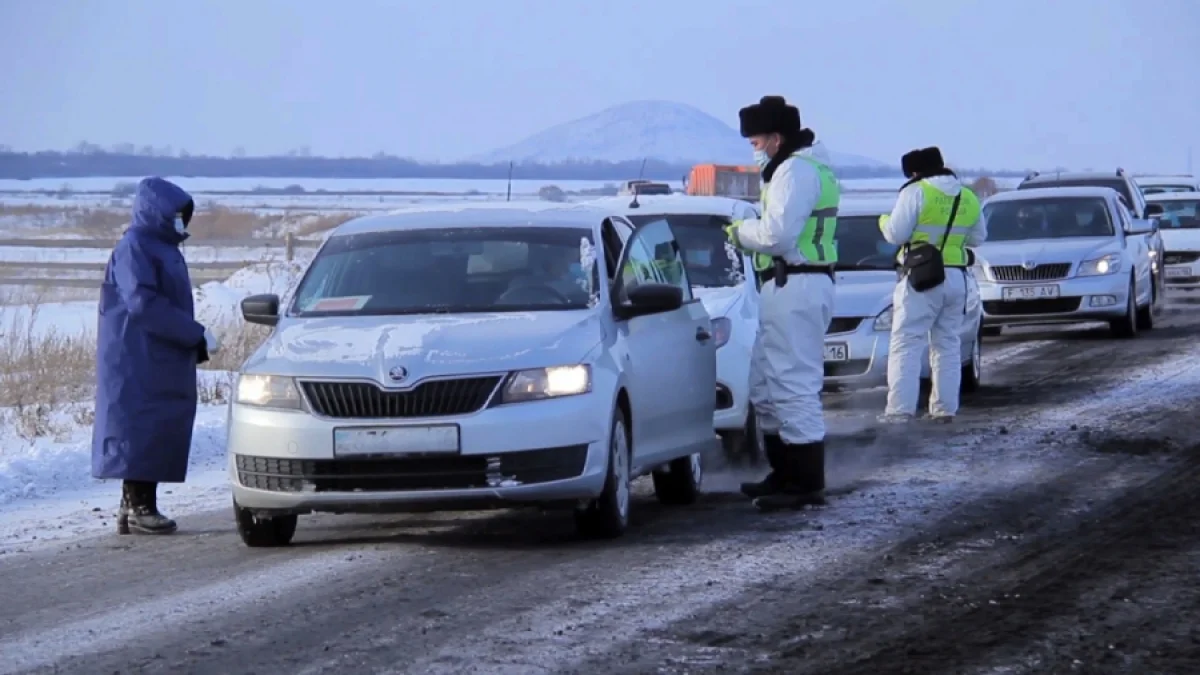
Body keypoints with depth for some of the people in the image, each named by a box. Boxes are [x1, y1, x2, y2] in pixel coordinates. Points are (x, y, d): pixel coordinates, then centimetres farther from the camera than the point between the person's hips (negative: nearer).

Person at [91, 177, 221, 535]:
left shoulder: (164, 247, 19)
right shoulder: (134, 247, -11)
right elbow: (144, 304, -21)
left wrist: (195, 343, 9)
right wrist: (196, 334, -20)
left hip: (165, 362, 9)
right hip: (137, 361, -9)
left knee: (162, 431, 6)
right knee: (141, 428, -9)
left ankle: (137, 506, 9)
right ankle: (138, 507, -8)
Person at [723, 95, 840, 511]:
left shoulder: (795, 171, -14)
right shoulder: (807, 167, 21)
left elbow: (776, 234, -23)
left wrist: (741, 231, -6)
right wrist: (749, 232, 6)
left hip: (795, 287, -12)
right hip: (795, 285, 12)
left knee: (795, 385, -11)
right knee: (764, 384, 18)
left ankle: (806, 483, -10)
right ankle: (784, 474, 24)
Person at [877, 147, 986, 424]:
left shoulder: (915, 193, -8)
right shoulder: (969, 198, 10)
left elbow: (896, 234, -9)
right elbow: (978, 237, 19)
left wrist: (884, 221, 11)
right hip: (956, 277, 6)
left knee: (906, 343, -6)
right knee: (948, 344, 13)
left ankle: (901, 408, -14)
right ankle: (945, 408, 11)